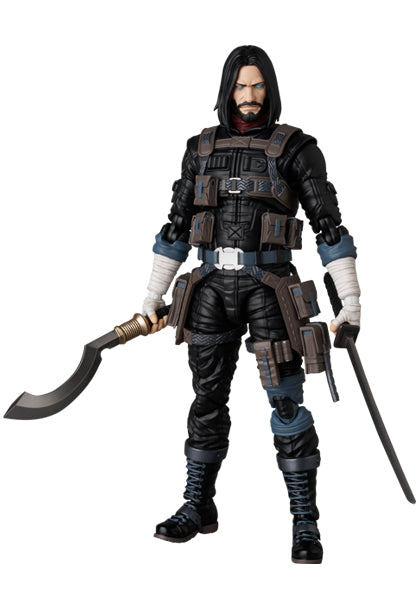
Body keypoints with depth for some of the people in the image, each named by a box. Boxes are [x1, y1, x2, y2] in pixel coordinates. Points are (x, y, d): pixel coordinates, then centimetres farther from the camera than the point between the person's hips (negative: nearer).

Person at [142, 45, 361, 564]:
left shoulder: (295, 148, 0)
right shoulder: (201, 149, 11)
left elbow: (329, 225, -3)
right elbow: (176, 227, 13)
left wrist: (351, 299, -9)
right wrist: (152, 297, 11)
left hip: (269, 289, -3)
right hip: (213, 287, 4)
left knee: (287, 403, -6)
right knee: (208, 400, 10)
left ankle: (305, 524, 4)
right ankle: (198, 508, 25)